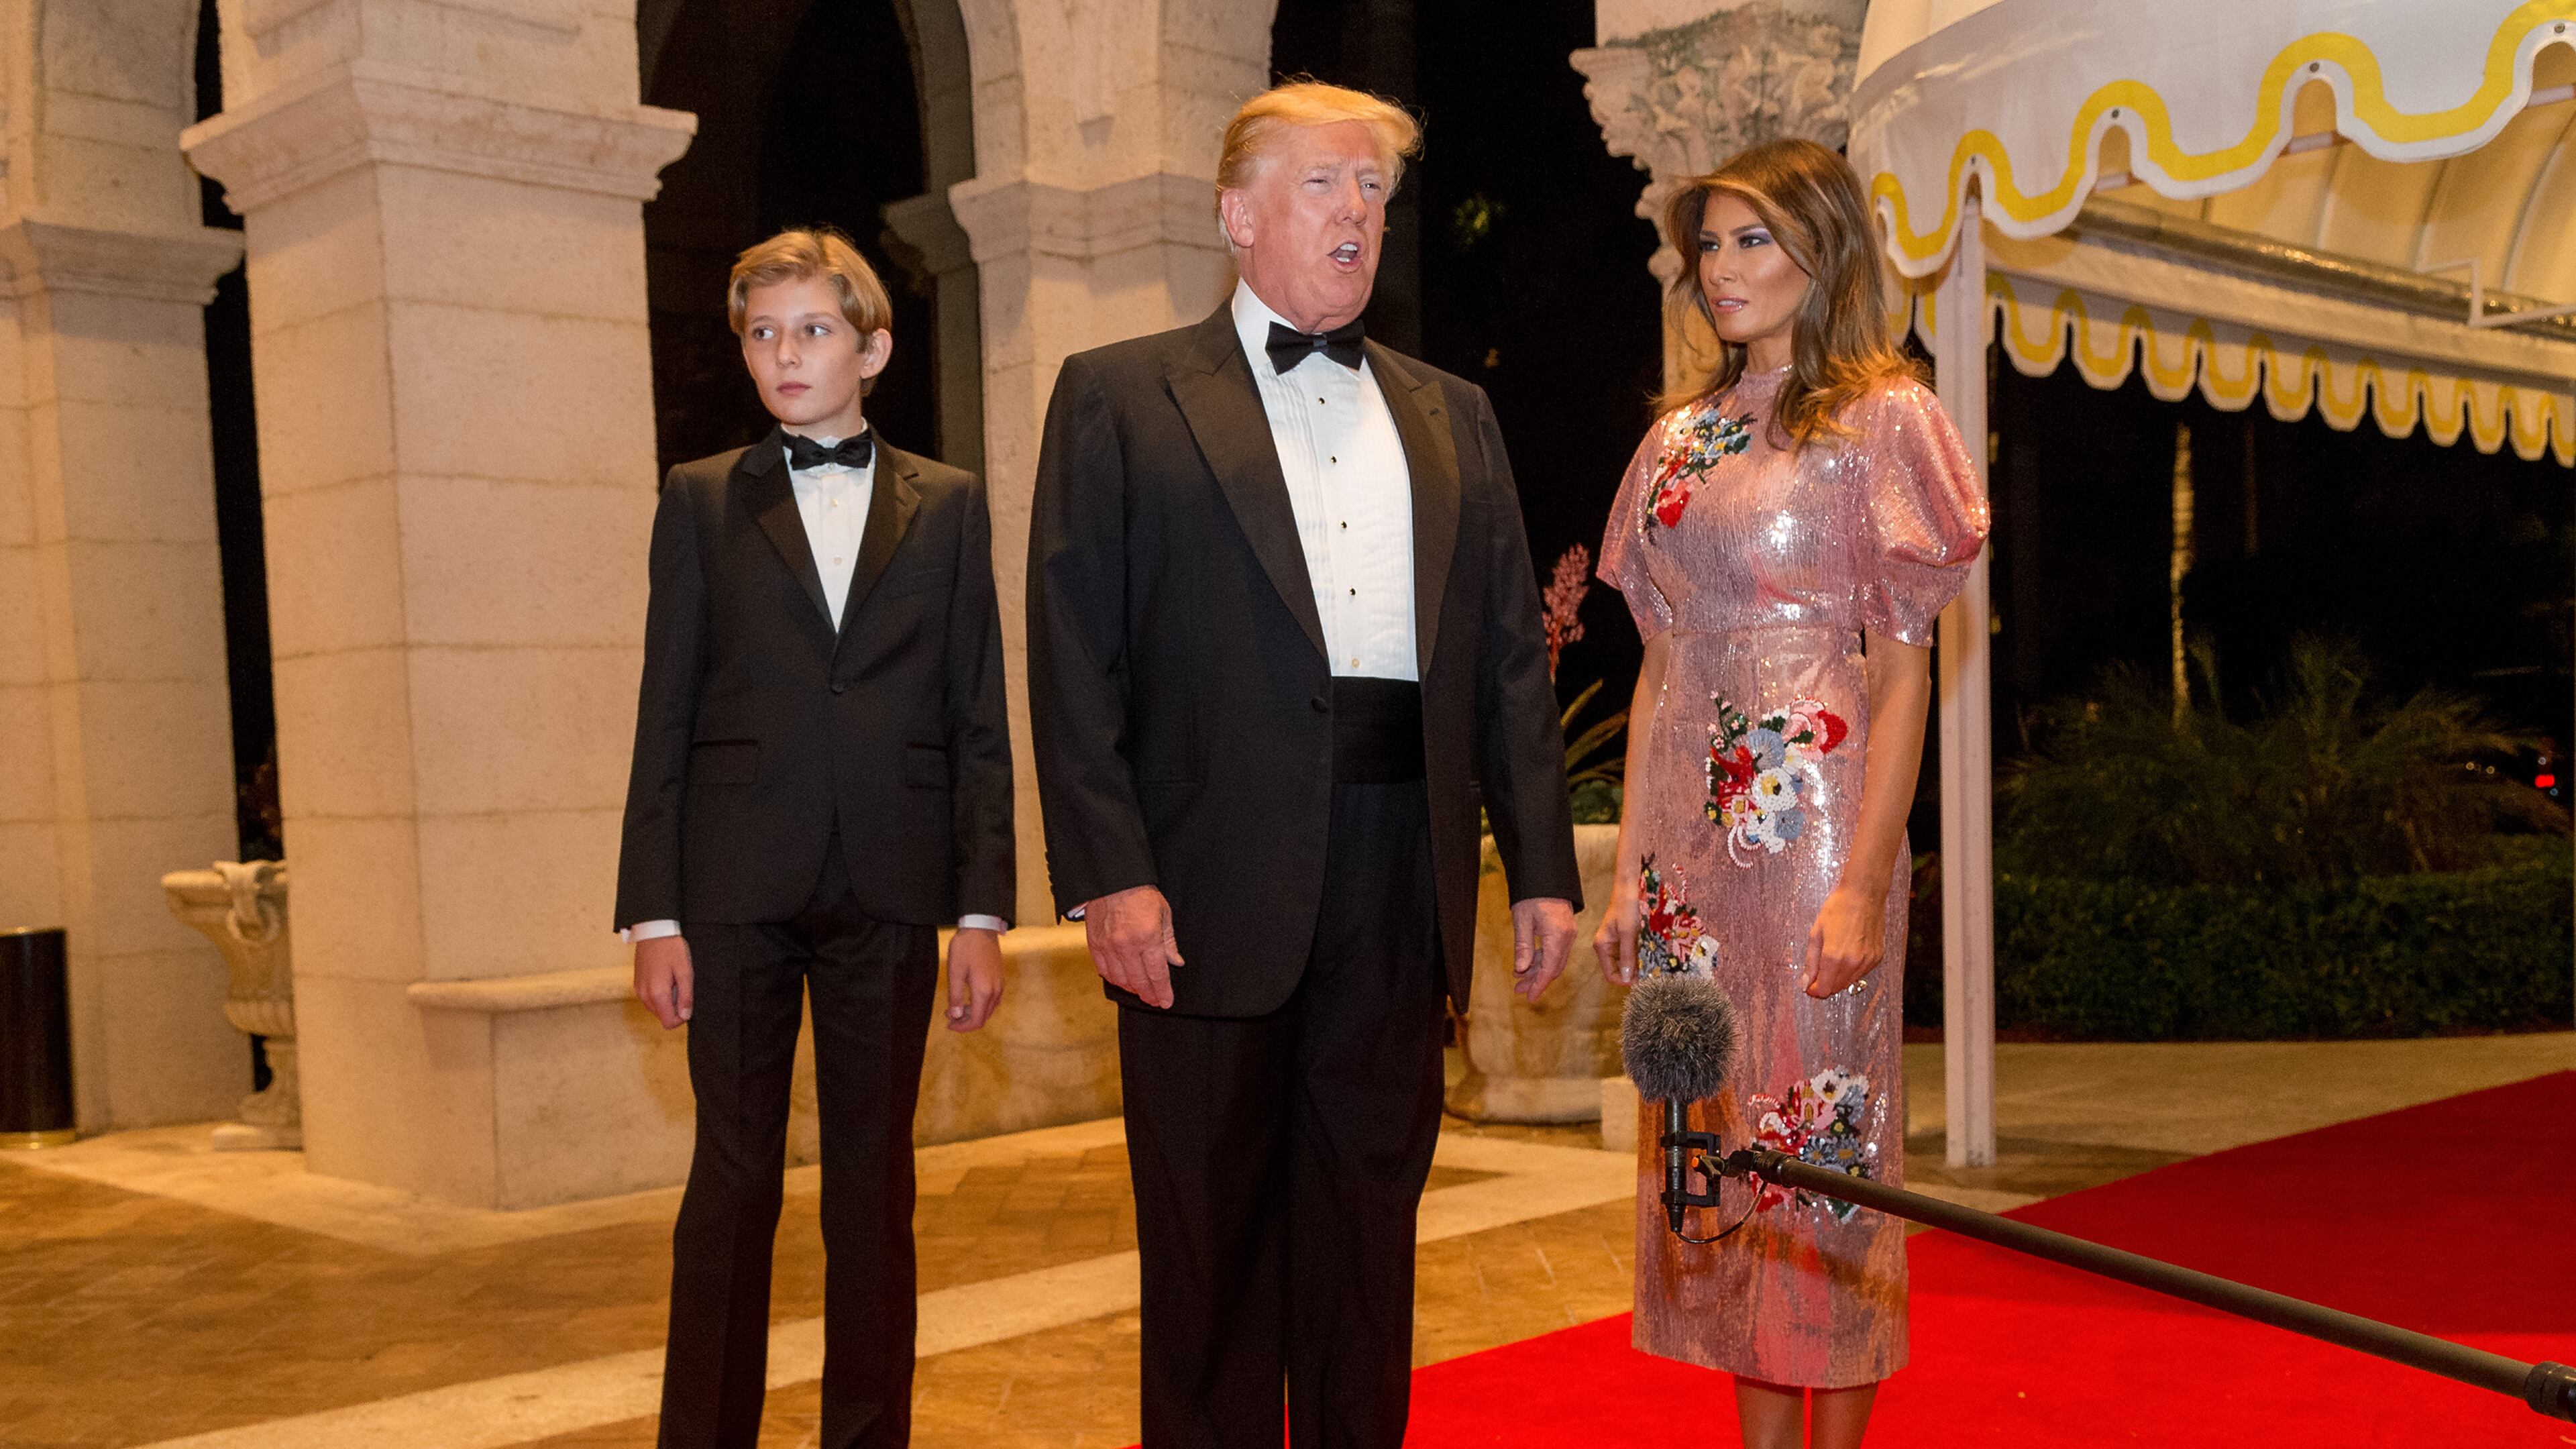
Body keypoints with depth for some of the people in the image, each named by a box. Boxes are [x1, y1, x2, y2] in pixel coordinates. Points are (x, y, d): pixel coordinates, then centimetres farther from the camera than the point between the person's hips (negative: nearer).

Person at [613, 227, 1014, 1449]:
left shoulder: (947, 504, 10)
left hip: (888, 890, 1)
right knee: (733, 1177, 3)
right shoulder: (701, 500, 9)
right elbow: (665, 718, 5)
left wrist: (983, 909, -1)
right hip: (737, 887, 0)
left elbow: (979, 723, 6)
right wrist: (652, 911, -2)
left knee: (875, 1179, 7)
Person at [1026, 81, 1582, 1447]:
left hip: (1401, 876, 4)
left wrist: (1542, 866, 6)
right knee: (1212, 1244, 6)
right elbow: (1075, 653, -5)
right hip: (1215, 877, -3)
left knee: (1369, 1230, 12)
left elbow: (1510, 654, 13)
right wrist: (1107, 874, -14)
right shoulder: (1119, 396, 4)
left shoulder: (1451, 415, 17)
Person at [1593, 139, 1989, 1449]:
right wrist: (1629, 866, 7)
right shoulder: (1680, 434, 14)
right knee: (1717, 1141, 9)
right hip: (1688, 832, 6)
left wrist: (1864, 884, -16)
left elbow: (1904, 669, -7)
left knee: (1820, 1141, 0)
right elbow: (1660, 663, 13)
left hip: (1812, 820, -5)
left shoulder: (1879, 417, -2)